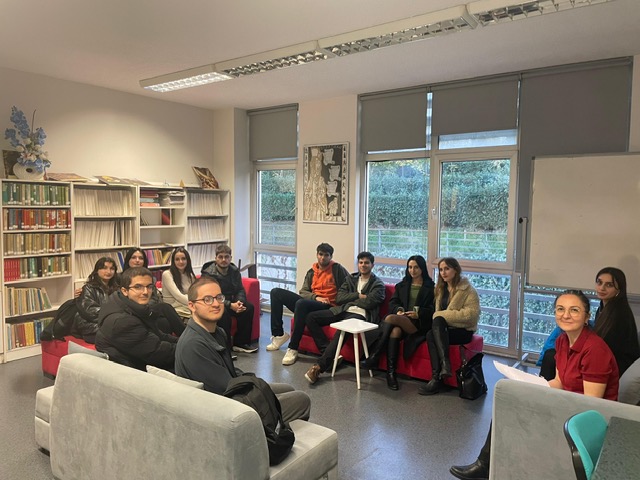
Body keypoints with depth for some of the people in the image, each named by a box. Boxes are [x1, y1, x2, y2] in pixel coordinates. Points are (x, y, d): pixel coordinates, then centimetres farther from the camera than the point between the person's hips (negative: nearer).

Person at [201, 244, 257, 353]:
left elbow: (240, 290, 2)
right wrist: (230, 305, -29)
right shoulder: (208, 273, -15)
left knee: (249, 307, -17)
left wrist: (239, 302, -22)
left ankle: (241, 342, -7)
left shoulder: (234, 271, 2)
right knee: (224, 312, -36)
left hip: (230, 302, 6)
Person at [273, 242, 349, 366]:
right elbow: (303, 291, 11)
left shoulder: (337, 269, 1)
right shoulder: (311, 272, 17)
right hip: (311, 302, 7)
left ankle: (293, 349, -30)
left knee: (301, 303, -39)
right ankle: (278, 334, -6)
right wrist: (316, 297, -9)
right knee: (276, 293, -3)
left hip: (327, 307, -7)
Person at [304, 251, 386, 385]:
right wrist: (358, 295, -1)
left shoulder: (378, 284, 10)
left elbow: (369, 302, -7)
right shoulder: (351, 279, 23)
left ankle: (319, 366, -36)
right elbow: (339, 298, 11)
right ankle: (328, 353, -13)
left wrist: (350, 300, 4)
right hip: (343, 311, 6)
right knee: (311, 317, -12)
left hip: (360, 315, -6)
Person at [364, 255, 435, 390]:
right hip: (401, 320, 4)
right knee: (395, 331, -35)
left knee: (390, 318, -32)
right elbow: (393, 302, 14)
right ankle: (390, 373, -34)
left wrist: (418, 313, -15)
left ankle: (374, 357, -29)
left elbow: (433, 309, 1)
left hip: (420, 323, -4)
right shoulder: (402, 285, 24)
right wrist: (398, 309, -8)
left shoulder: (430, 287, 10)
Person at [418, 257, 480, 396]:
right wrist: (439, 316, -3)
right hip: (443, 328, 5)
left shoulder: (467, 290, -5)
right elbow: (438, 312, 21)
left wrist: (444, 315, -17)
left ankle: (437, 378, -34)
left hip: (463, 330, -5)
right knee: (431, 334, -29)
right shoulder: (441, 288, 15)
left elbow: (472, 313, -16)